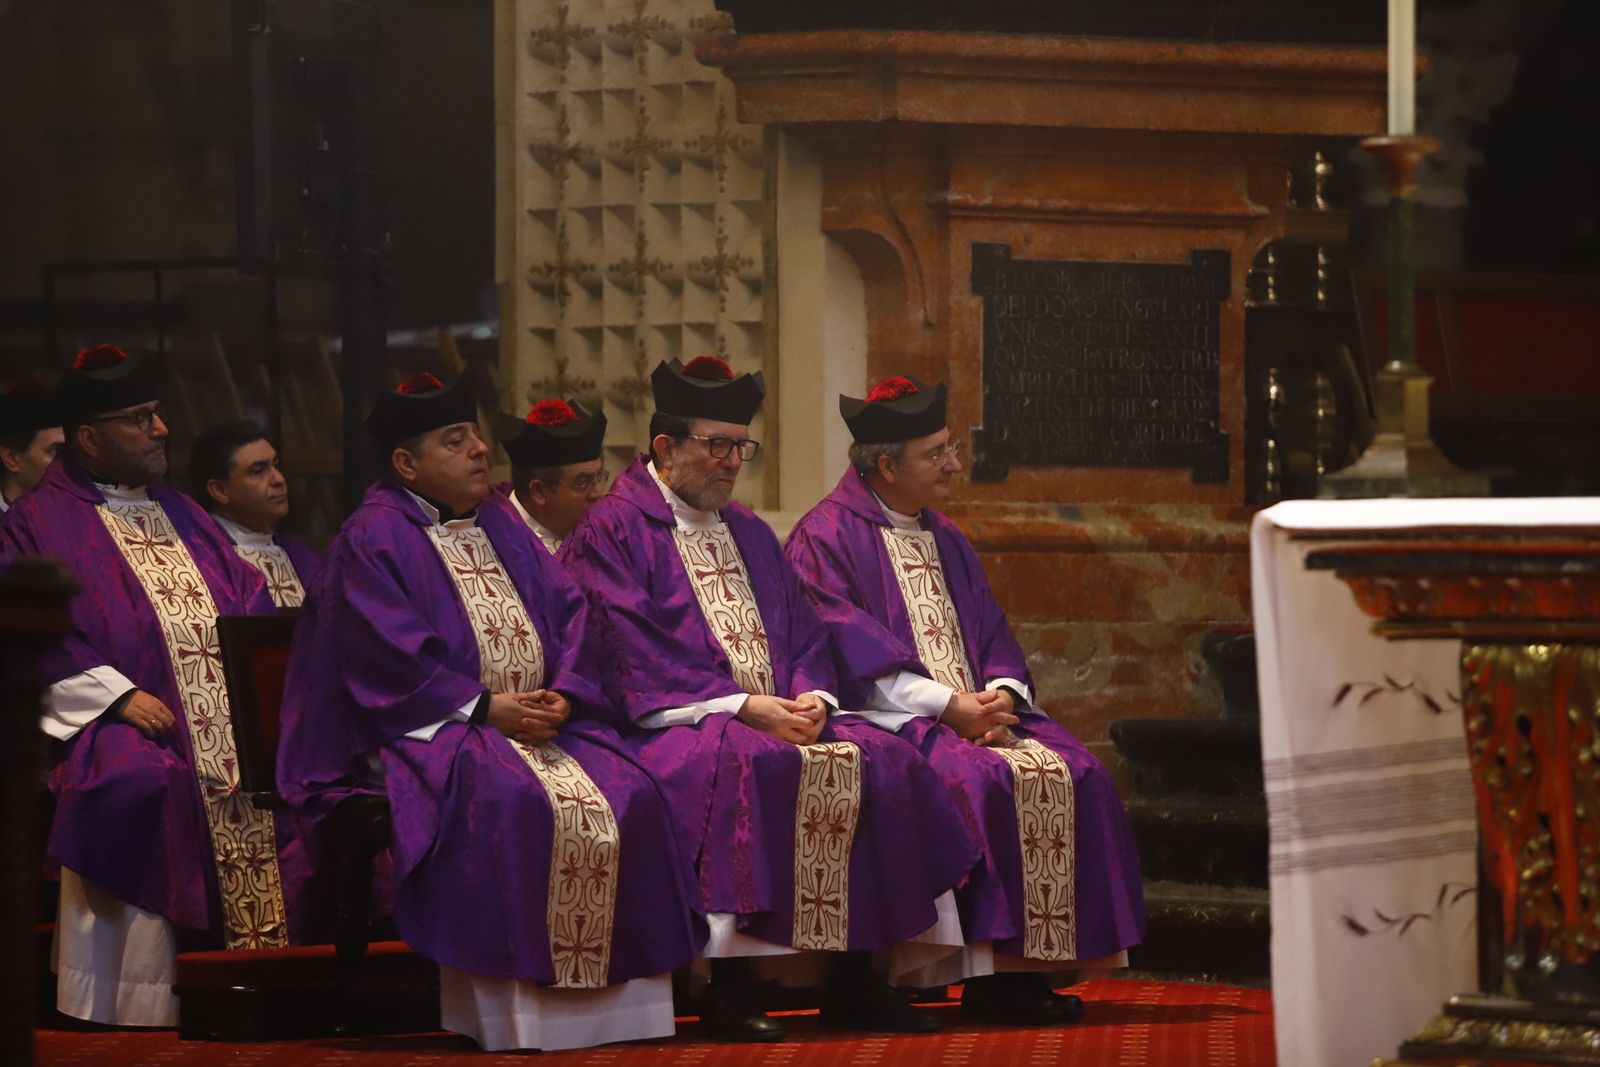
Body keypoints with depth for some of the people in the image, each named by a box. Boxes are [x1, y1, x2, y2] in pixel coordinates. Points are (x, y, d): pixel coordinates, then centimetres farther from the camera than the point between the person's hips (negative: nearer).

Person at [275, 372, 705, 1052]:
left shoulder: (501, 529, 20)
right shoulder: (373, 539, -1)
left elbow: (568, 614, 12)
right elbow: (388, 655, -12)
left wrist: (563, 695, -7)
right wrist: (485, 708, -17)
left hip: (540, 722, 6)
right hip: (431, 728, -6)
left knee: (628, 797, -19)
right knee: (513, 801, -35)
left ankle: (613, 1006, -17)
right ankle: (513, 1013, -31)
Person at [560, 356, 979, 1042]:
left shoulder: (749, 534, 23)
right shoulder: (612, 531, -1)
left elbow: (804, 638, 19)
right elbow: (634, 660, -11)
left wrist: (812, 698, -5)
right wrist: (742, 706, -18)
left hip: (780, 719, 7)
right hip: (671, 723, -7)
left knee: (881, 760, -18)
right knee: (743, 762, -38)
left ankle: (852, 978, -17)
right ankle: (729, 986, -34)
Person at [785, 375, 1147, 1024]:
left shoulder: (946, 541, 23)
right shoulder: (825, 538, -1)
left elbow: (993, 637, 17)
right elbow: (855, 654, -12)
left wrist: (1000, 697, -6)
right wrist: (950, 705, -20)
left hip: (978, 711, 7)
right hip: (893, 719, -7)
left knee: (1072, 773, -17)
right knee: (981, 779, -33)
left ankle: (1033, 966, -19)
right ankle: (989, 975, -30)